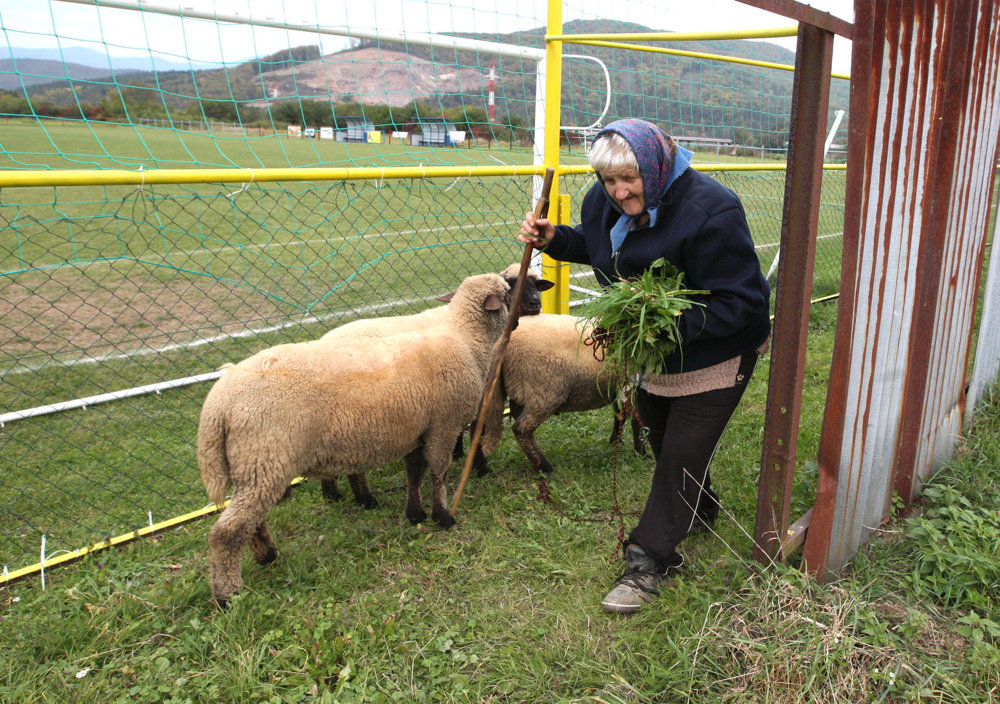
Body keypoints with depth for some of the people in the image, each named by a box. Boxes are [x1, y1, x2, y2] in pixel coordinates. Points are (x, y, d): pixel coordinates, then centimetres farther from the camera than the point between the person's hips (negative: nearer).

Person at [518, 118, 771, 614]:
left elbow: (740, 302, -31)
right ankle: (699, 509, 51)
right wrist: (552, 238, -6)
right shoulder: (608, 199, -9)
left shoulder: (710, 212, -32)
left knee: (682, 453, -3)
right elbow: (593, 243, 14)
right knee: (662, 437, 24)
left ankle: (648, 560, 11)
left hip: (714, 356, -8)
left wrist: (672, 325, -41)